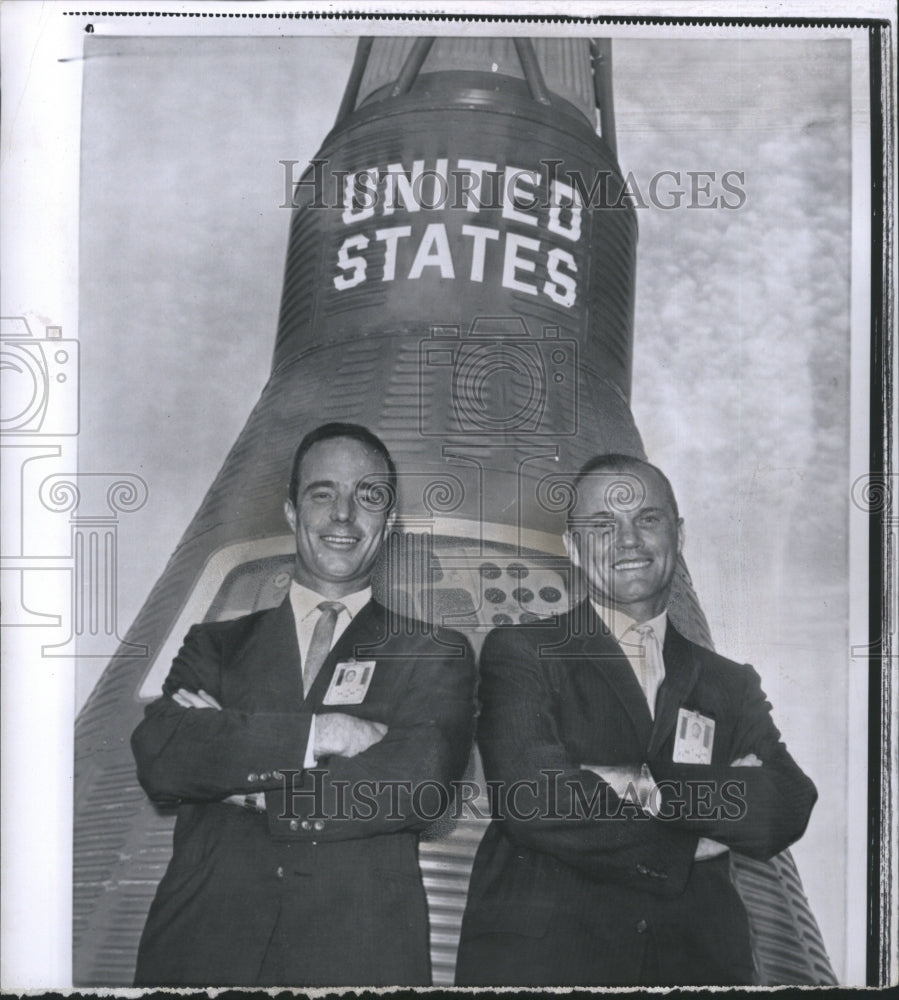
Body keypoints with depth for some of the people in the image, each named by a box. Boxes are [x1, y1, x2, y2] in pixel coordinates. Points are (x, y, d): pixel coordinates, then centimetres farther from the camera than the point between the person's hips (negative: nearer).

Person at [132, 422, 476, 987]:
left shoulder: (437, 656, 4)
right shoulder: (217, 645, 9)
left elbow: (419, 783, -11)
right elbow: (159, 757, -7)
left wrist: (244, 785, -6)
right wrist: (318, 732, -15)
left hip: (359, 956, -1)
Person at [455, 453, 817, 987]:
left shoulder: (731, 686, 9)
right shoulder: (519, 652, -2)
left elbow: (789, 809, -5)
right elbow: (531, 801, -15)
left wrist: (649, 786, -17)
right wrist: (689, 848, -8)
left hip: (694, 962, 3)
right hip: (540, 959, -2)